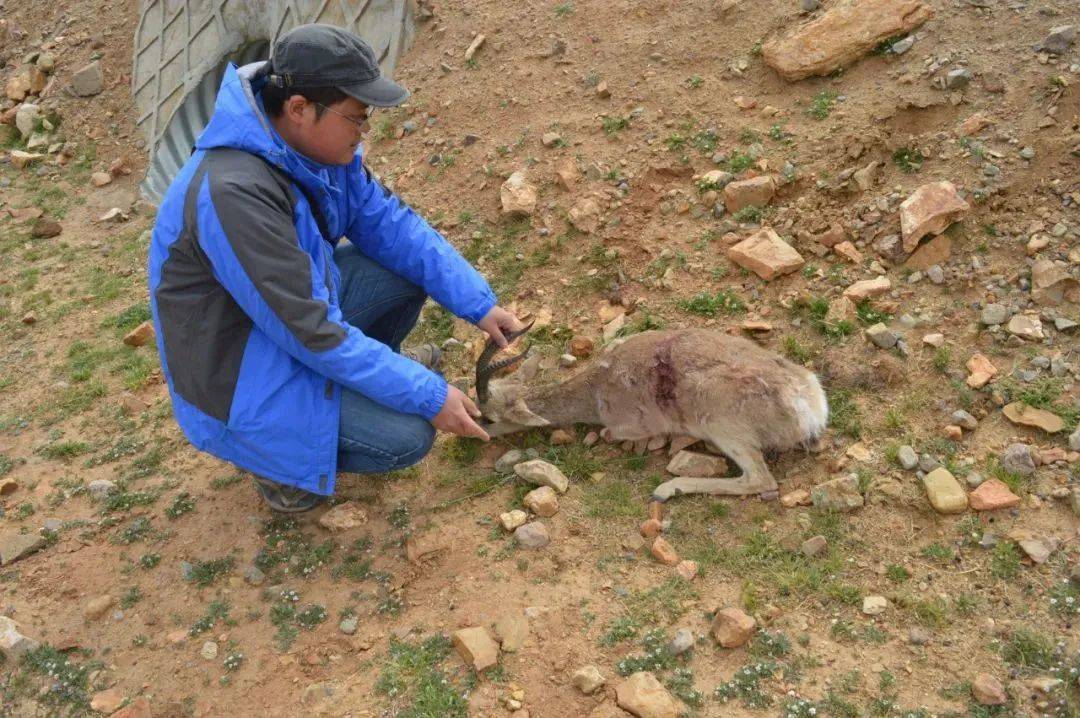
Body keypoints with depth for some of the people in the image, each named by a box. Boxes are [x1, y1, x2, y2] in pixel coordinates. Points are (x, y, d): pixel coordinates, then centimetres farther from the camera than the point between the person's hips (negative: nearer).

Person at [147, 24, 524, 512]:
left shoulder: (311, 140, -11)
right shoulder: (234, 193, -35)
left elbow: (387, 223, 0)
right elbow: (312, 333, -32)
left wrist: (479, 303, -6)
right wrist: (429, 396, -25)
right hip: (237, 374, -8)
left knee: (412, 269, -3)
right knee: (407, 436, -19)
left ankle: (365, 374, 21)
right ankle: (281, 457, 7)